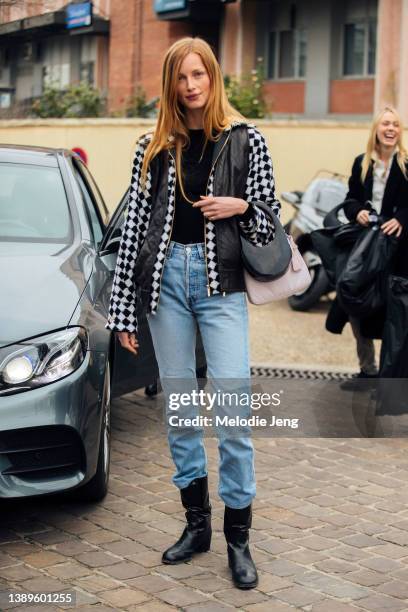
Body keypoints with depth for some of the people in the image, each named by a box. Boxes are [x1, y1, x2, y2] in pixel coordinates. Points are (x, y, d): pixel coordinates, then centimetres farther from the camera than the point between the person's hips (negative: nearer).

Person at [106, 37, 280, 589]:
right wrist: (123, 310, 2)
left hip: (221, 280, -3)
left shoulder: (246, 139, 2)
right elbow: (134, 227, 5)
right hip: (165, 275, 3)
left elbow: (268, 224, 7)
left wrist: (240, 206, -16)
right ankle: (197, 522, 22)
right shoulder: (154, 147, 7)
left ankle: (238, 538, 5)